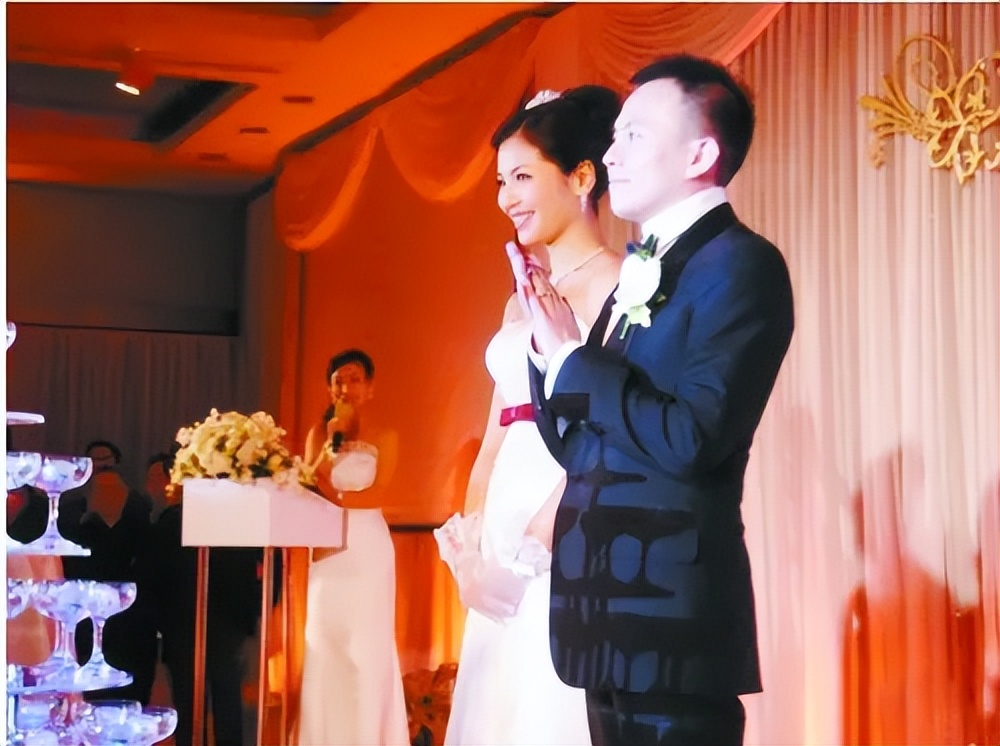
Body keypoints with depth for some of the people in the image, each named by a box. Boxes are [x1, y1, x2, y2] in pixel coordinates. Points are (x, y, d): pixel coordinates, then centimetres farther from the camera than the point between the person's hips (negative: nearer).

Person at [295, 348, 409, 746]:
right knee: (326, 645, 2)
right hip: (329, 549, 2)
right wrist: (332, 444, -11)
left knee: (366, 648, -1)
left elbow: (378, 494, -9)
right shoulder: (320, 432, 8)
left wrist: (335, 496, -15)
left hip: (368, 549, -2)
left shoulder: (384, 437, 2)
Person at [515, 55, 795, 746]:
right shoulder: (639, 274, 16)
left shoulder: (742, 264, -11)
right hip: (612, 610, 9)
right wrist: (551, 347, 0)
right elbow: (579, 446, 15)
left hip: (674, 614, -8)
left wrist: (571, 356, -13)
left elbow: (691, 441, -21)